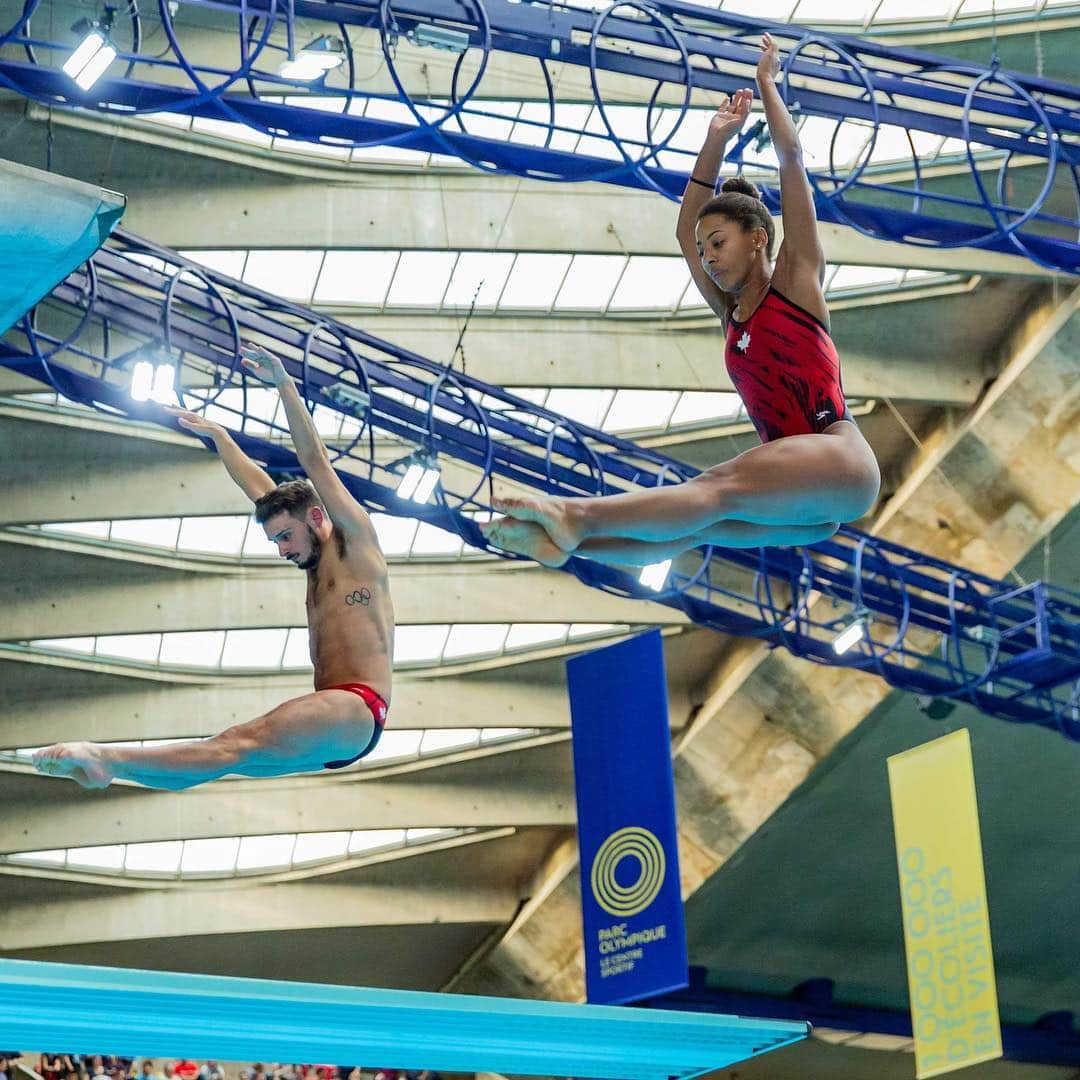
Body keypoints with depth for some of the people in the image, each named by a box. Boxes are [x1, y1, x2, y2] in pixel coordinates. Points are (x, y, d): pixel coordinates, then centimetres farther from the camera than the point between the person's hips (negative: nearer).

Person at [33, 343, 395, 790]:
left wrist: (283, 383, -10)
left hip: (357, 711, -10)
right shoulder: (318, 561, 26)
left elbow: (315, 461, -3)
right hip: (329, 729, 10)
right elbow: (261, 490, 34)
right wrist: (217, 434, 41)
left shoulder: (355, 542, 5)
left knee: (242, 743, -26)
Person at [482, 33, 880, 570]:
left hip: (840, 465, -8)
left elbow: (791, 159, 6)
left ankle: (579, 516, -48)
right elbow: (686, 231, 31)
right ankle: (571, 539, -37)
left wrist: (766, 82, 16)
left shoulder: (797, 279, 7)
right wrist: (716, 141, 29)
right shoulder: (730, 310, 23)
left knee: (718, 487, -29)